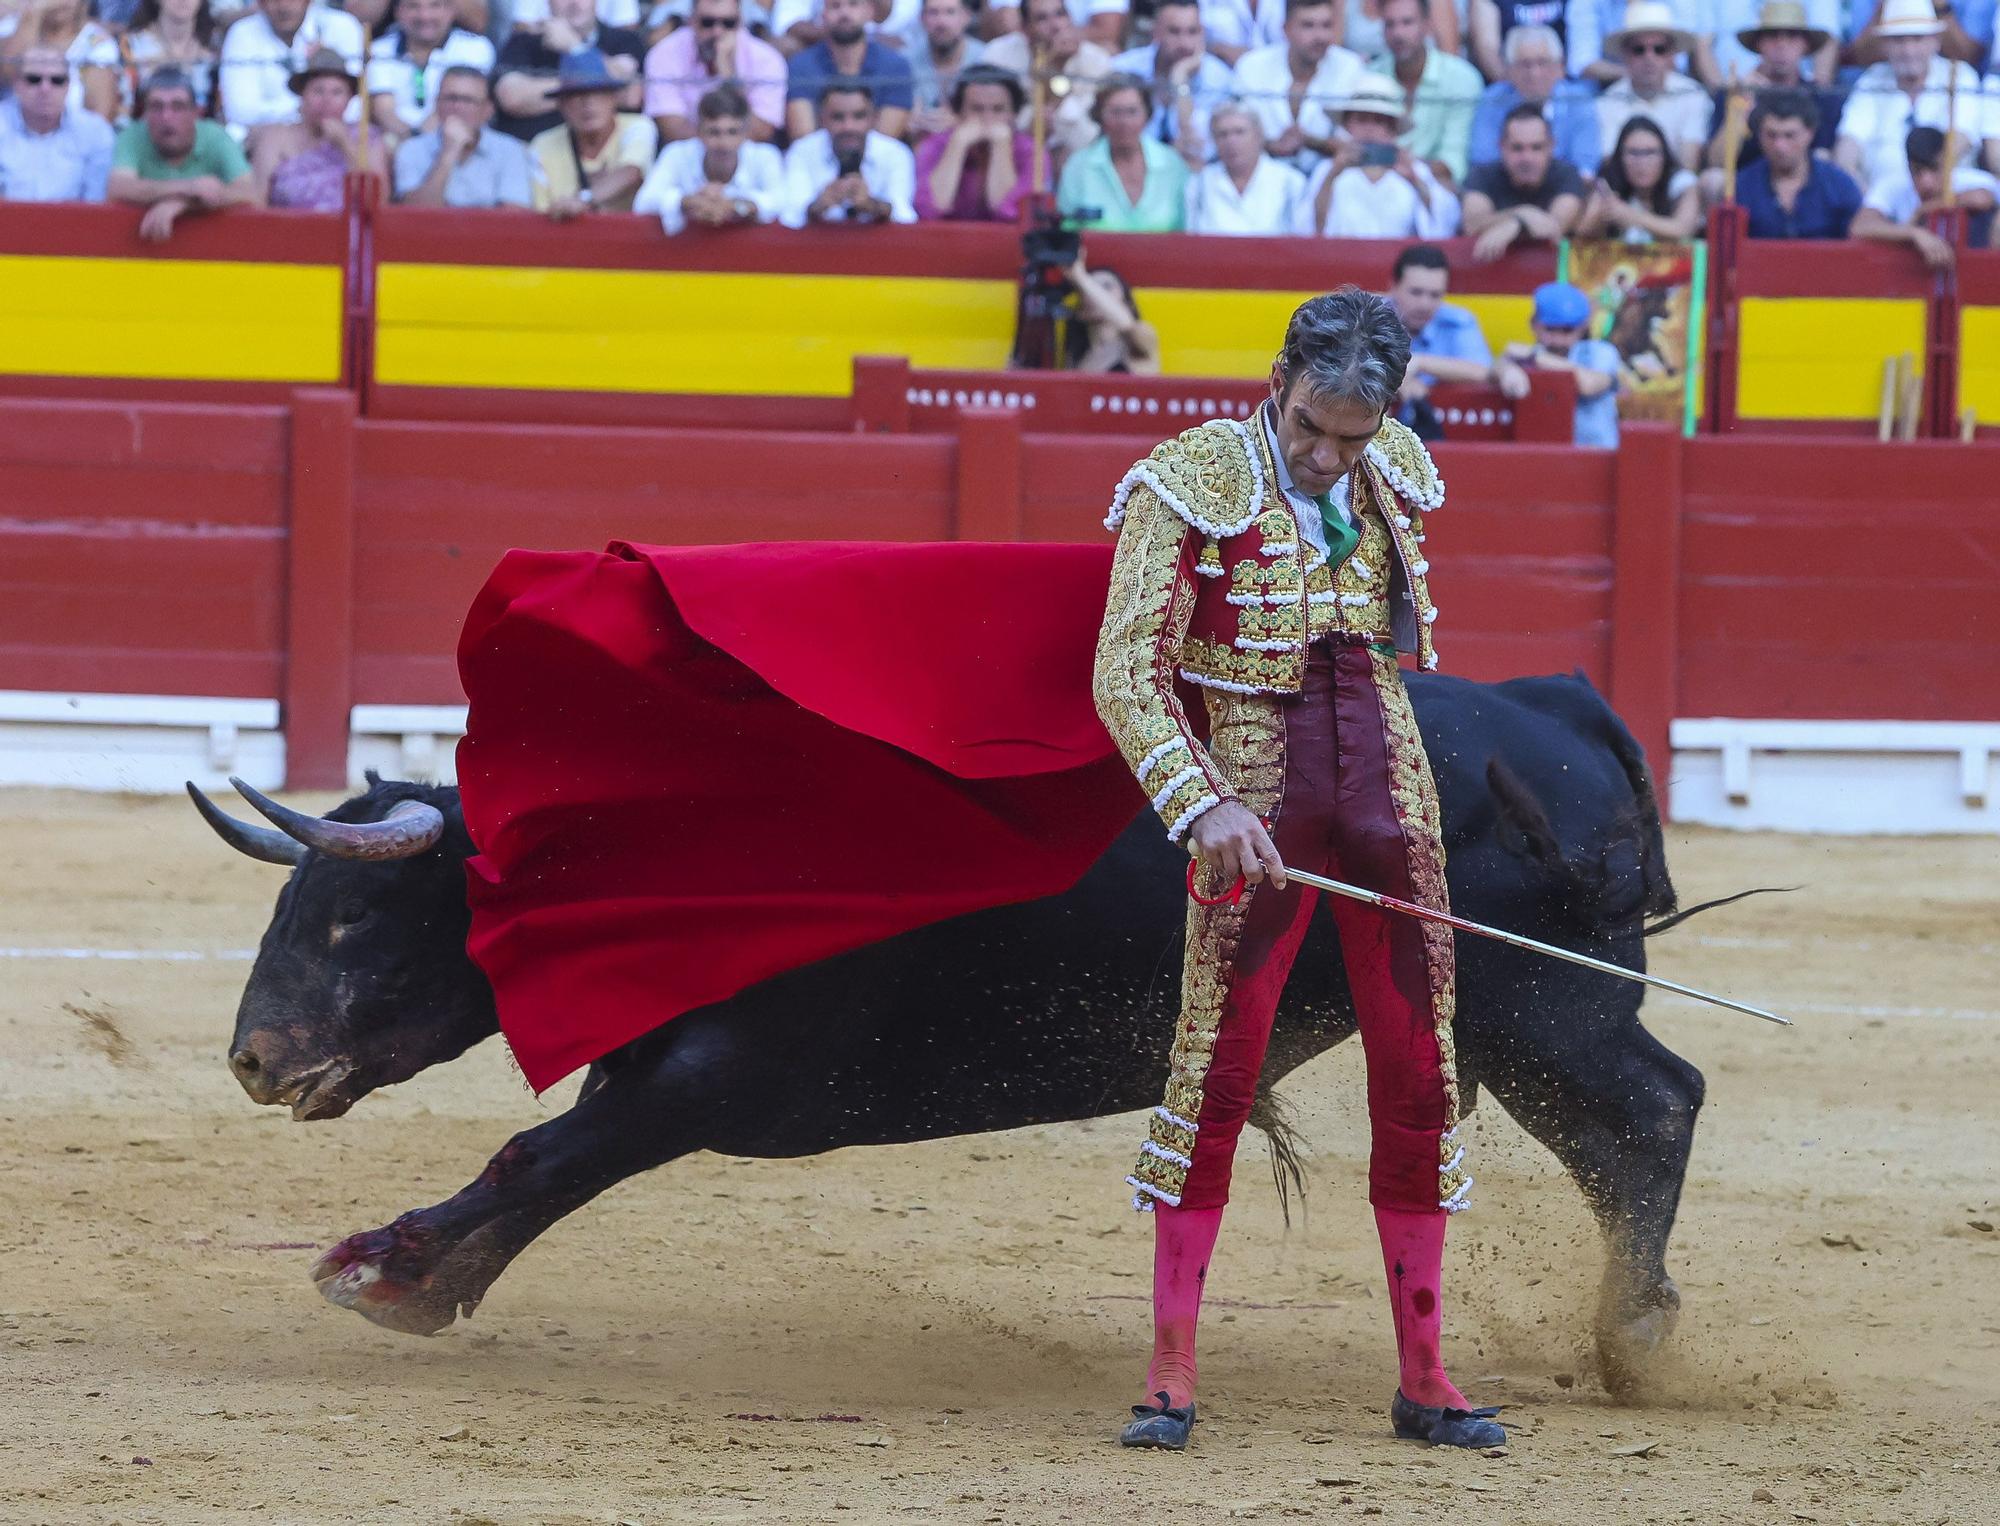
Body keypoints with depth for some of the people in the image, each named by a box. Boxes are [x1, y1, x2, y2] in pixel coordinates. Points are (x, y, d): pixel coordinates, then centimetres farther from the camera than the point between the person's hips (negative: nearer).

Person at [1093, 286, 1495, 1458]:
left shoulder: (1395, 472, 5)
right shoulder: (1193, 484, -11)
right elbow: (1128, 676, -14)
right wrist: (1203, 804, -25)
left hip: (1391, 800, 5)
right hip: (1255, 809, -5)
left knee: (1419, 1078, 4)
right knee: (1215, 1066, -7)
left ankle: (1424, 1381, 10)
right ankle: (1173, 1374, -1)